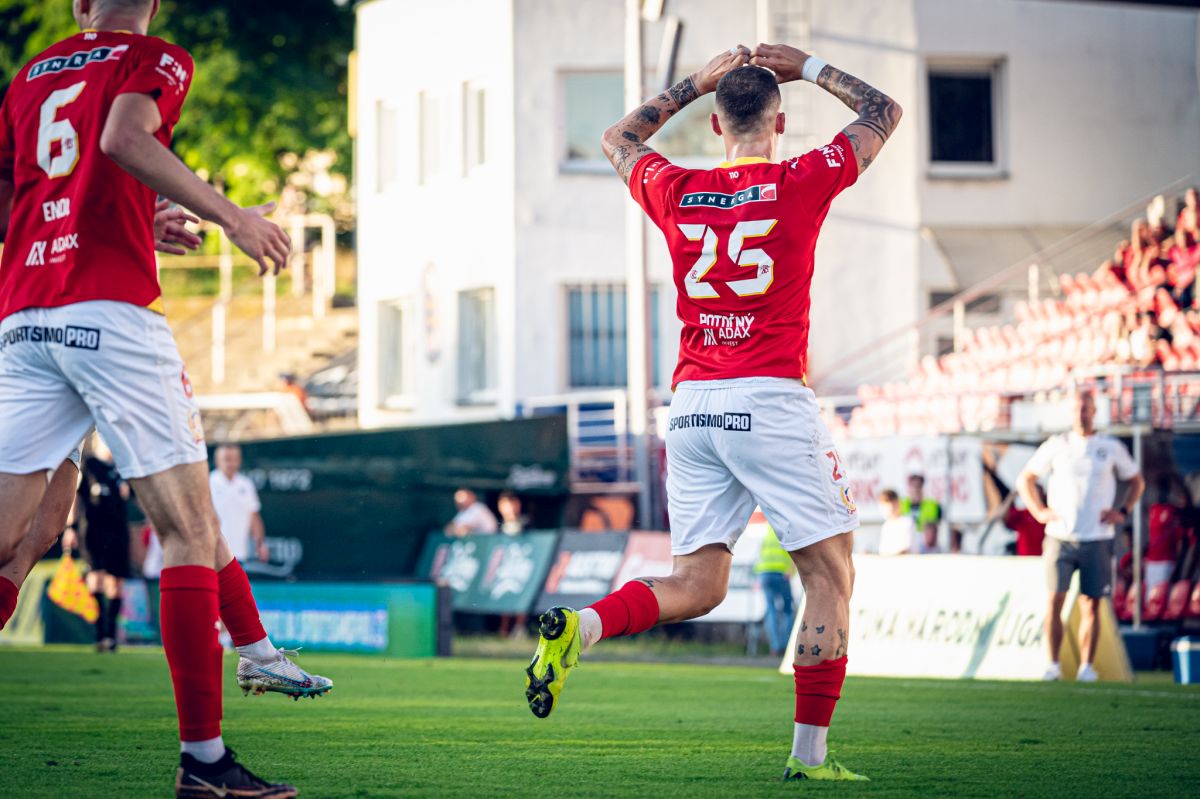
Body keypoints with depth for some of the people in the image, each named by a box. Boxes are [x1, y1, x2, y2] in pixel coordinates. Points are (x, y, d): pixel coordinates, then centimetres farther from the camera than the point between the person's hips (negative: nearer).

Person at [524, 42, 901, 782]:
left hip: (692, 408, 5)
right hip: (772, 400, -5)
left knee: (695, 586, 11)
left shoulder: (674, 191, 8)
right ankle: (810, 753, -1)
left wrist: (698, 81, 32)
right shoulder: (802, 183, -1)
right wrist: (807, 67, 26)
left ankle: (578, 626, -15)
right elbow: (884, 111, 16)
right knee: (831, 575, 4)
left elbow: (618, 138, 31)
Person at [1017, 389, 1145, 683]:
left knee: (1091, 604, 0)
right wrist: (1039, 511, 4)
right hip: (1060, 538, 0)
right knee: (1055, 600, -7)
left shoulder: (1112, 448, 7)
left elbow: (1136, 481, 19)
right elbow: (1025, 479, 16)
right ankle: (1053, 664, -2)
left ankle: (1086, 666, 5)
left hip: (1097, 539, 0)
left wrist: (1123, 511, 5)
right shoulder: (1055, 446, 7)